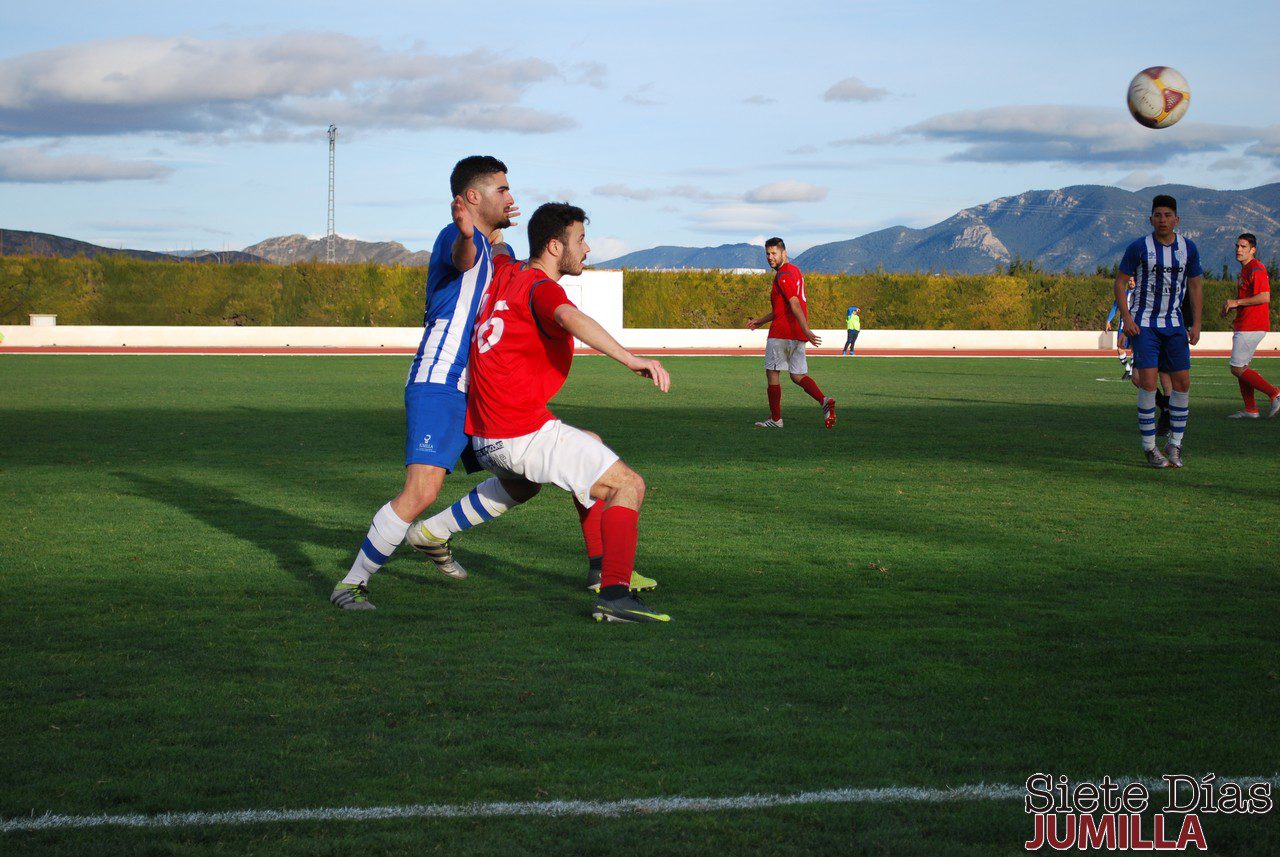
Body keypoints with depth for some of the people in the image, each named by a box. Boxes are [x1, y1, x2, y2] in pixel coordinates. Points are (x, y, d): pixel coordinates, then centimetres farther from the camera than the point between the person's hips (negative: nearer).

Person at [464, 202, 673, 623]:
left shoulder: (506, 275, 13)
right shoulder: (541, 288, -14)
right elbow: (570, 318, -39)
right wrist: (631, 359, -49)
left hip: (484, 441, 10)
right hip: (524, 434, -10)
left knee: (593, 446, 32)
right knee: (628, 485, -6)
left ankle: (603, 568, 29)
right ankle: (614, 593, -22)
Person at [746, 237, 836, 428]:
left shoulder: (783, 276, -12)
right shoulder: (794, 271, 19)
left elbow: (794, 304, -24)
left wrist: (806, 330, -32)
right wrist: (760, 321, 28)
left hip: (781, 332, -9)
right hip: (797, 334, 9)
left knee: (772, 373, 3)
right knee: (798, 376, 9)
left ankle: (775, 419, 7)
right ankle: (824, 401, -14)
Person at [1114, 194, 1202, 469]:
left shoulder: (1188, 248, 4)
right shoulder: (1139, 247, -5)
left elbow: (1195, 285, 12)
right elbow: (1120, 282, 0)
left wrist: (1196, 324, 5)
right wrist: (1126, 318, -11)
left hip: (1174, 324, 3)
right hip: (1144, 324, -3)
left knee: (1182, 382, -1)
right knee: (1148, 381, -12)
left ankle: (1175, 444, 12)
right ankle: (1149, 446, -4)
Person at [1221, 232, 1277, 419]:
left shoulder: (1256, 269, -14)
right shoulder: (1245, 269, 18)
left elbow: (1264, 297, -24)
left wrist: (1237, 302, -19)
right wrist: (1231, 306, 15)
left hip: (1251, 327, -10)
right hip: (1245, 326, 10)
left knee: (1237, 369, -9)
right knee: (1241, 367, 12)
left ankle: (1275, 394, -7)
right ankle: (1250, 410, 15)